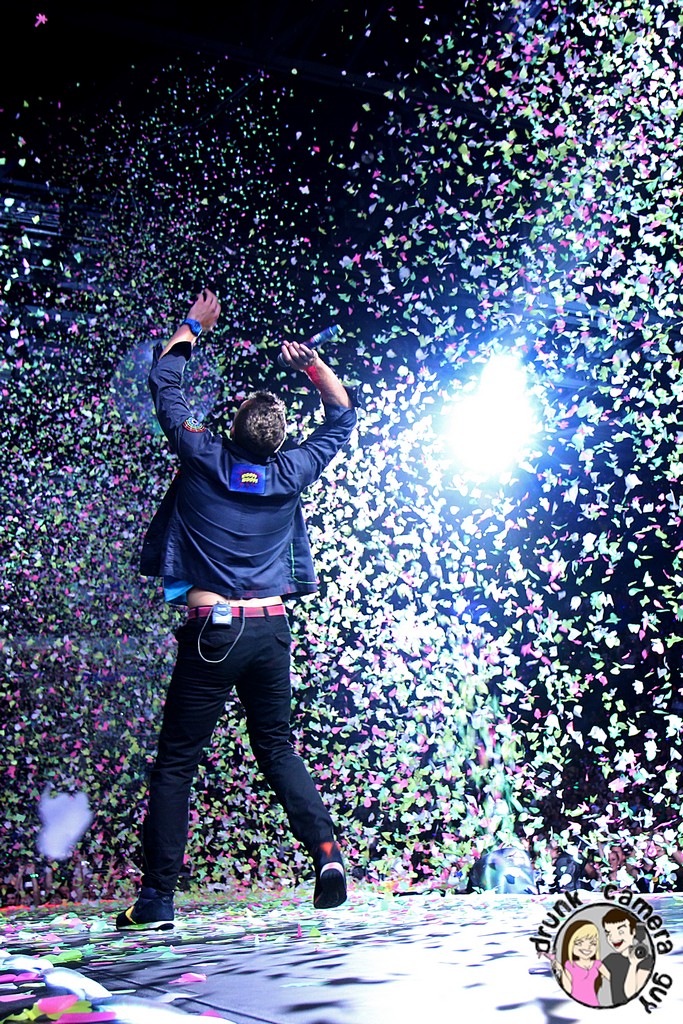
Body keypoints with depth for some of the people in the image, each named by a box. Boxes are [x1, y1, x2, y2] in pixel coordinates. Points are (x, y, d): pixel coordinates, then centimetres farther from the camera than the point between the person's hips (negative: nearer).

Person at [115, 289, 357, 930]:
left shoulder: (204, 458, -3)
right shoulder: (291, 473, 3)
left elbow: (164, 383, 12)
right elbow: (342, 416, 20)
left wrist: (193, 324, 22)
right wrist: (314, 364, 12)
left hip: (211, 630, -3)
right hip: (270, 629, 3)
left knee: (175, 762, 2)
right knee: (277, 747, 16)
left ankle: (156, 896, 0)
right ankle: (325, 849, -1)